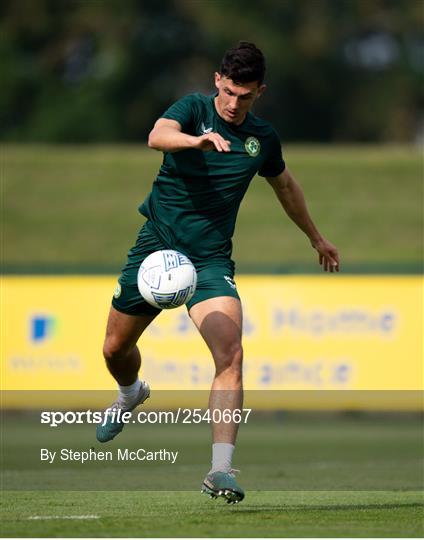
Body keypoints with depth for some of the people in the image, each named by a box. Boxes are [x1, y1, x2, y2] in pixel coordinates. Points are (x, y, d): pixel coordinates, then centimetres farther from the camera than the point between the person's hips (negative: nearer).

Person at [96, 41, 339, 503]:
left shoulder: (263, 138, 3)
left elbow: (284, 185, 25)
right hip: (157, 242, -1)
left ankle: (220, 470, -25)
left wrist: (316, 238, 34)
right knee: (116, 348, 14)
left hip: (210, 258, 1)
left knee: (230, 356, -21)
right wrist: (199, 139, -51)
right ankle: (131, 394, 51)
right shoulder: (194, 108, -7)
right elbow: (157, 136, -30)